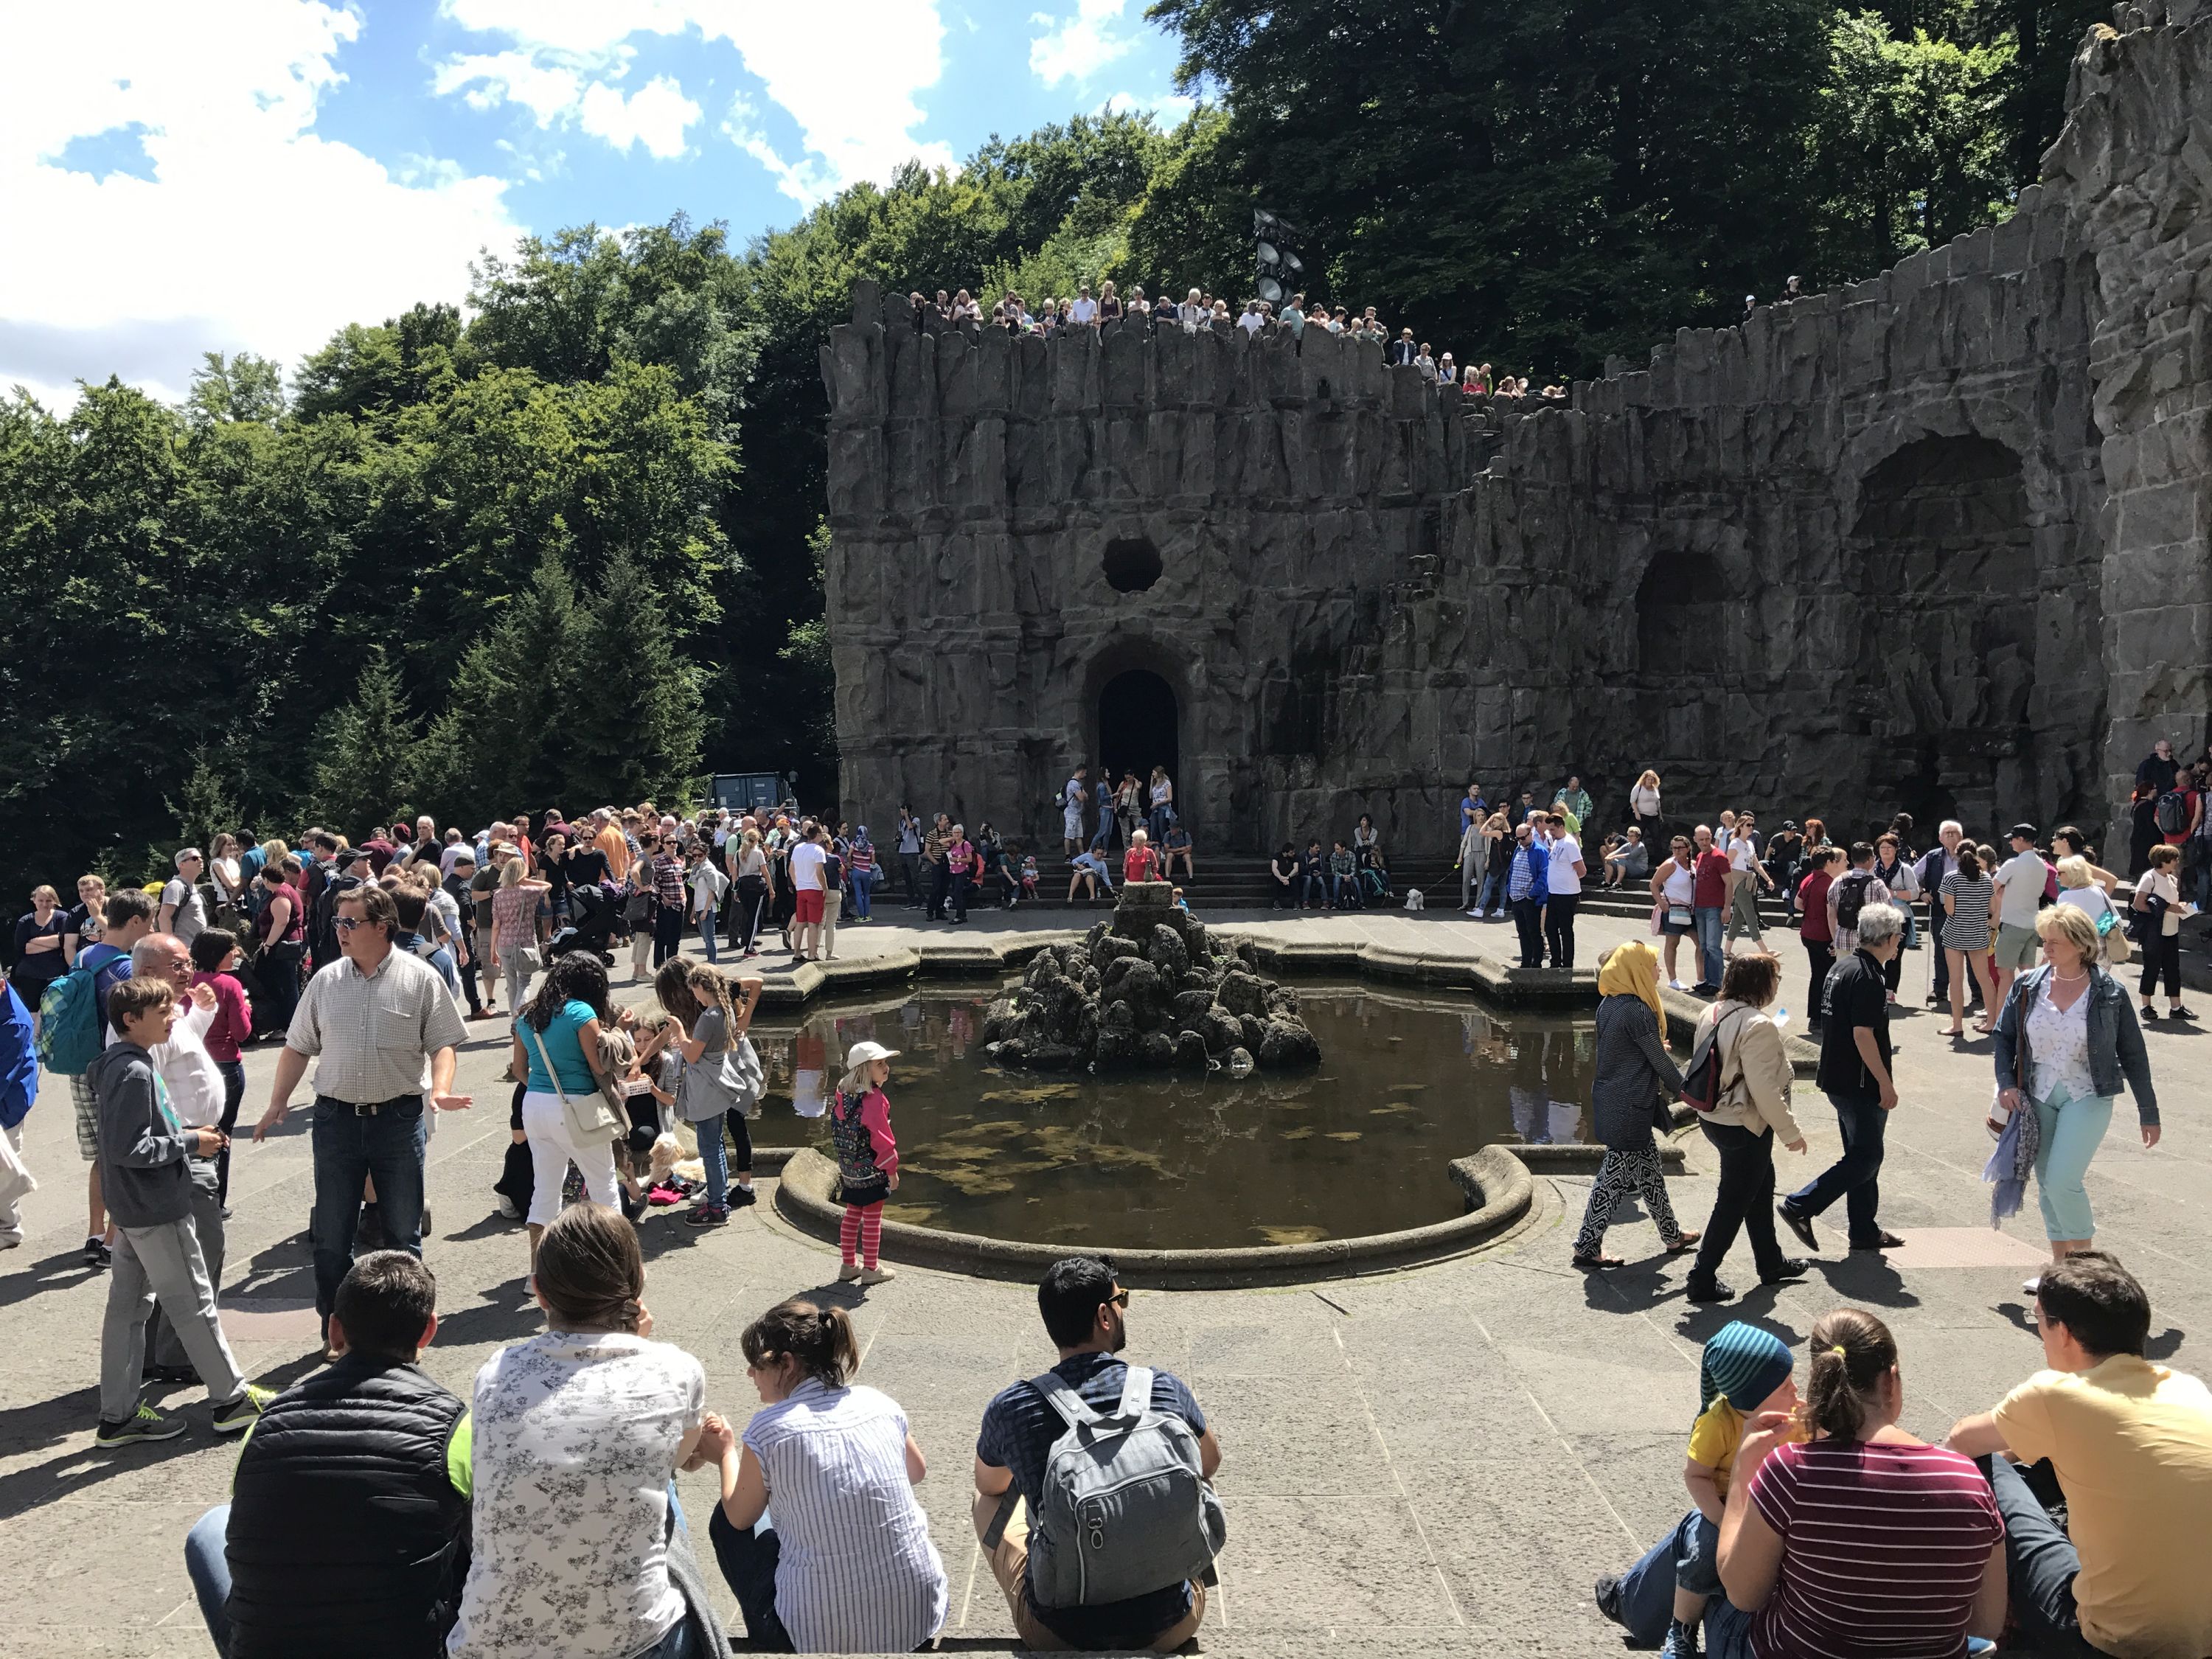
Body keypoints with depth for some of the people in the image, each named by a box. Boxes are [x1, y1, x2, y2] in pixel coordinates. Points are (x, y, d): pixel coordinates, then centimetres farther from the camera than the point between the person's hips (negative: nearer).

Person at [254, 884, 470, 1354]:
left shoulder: (420, 978, -4)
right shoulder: (326, 980, 6)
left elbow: (442, 1044, -4)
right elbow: (298, 1047, 12)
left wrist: (440, 1091, -21)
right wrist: (277, 1104, 5)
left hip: (399, 1117, -3)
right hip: (337, 1117, 3)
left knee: (403, 1231, 8)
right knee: (331, 1233, 9)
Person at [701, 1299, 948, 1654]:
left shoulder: (768, 1428, -12)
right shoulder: (879, 1403, 0)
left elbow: (740, 1518, 6)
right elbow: (918, 1472, 19)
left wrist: (727, 1454, 23)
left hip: (822, 1636, -5)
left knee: (725, 1520, 19)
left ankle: (769, 1640, 28)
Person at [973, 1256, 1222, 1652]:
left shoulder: (1009, 1408, -11)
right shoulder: (1166, 1389, -9)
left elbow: (989, 1485, 13)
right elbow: (1210, 1464, 14)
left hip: (1057, 1632, 0)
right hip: (1170, 1628, 1)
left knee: (989, 1498, 24)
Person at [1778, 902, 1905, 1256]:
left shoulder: (1844, 967, 10)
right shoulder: (1868, 977, -20)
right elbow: (1863, 1034, -24)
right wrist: (1885, 1082, -19)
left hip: (1838, 1078, 10)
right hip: (1859, 1084, -10)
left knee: (1862, 1154, 16)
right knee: (1866, 1158, -3)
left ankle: (1865, 1231, 24)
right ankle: (1800, 1207, -4)